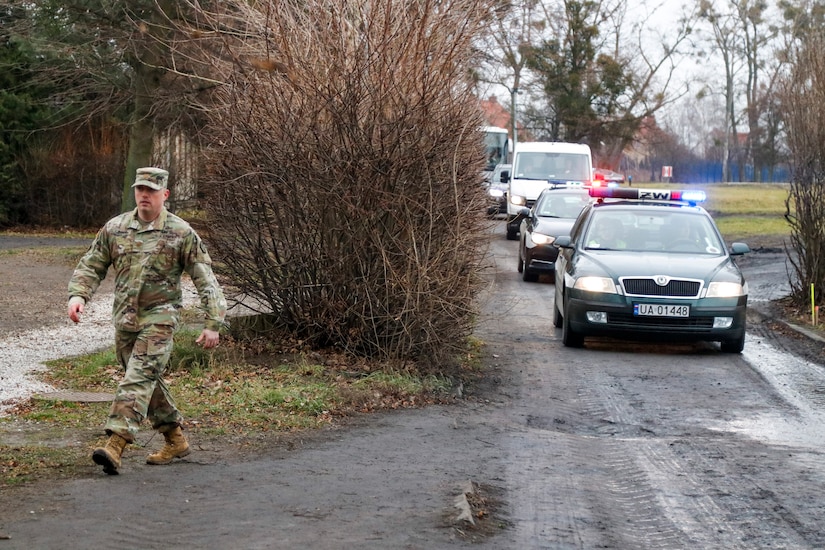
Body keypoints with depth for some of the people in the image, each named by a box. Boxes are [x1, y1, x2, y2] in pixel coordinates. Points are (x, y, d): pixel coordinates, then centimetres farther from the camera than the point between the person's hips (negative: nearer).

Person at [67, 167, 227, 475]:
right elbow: (91, 266, 10)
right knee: (149, 380, 14)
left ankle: (115, 445, -26)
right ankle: (176, 440, 27)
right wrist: (78, 295, -10)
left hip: (159, 319, -5)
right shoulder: (115, 228, 6)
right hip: (124, 319, 6)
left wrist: (213, 324, -8)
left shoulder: (181, 233, -4)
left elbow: (206, 281, -3)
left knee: (138, 378, -17)